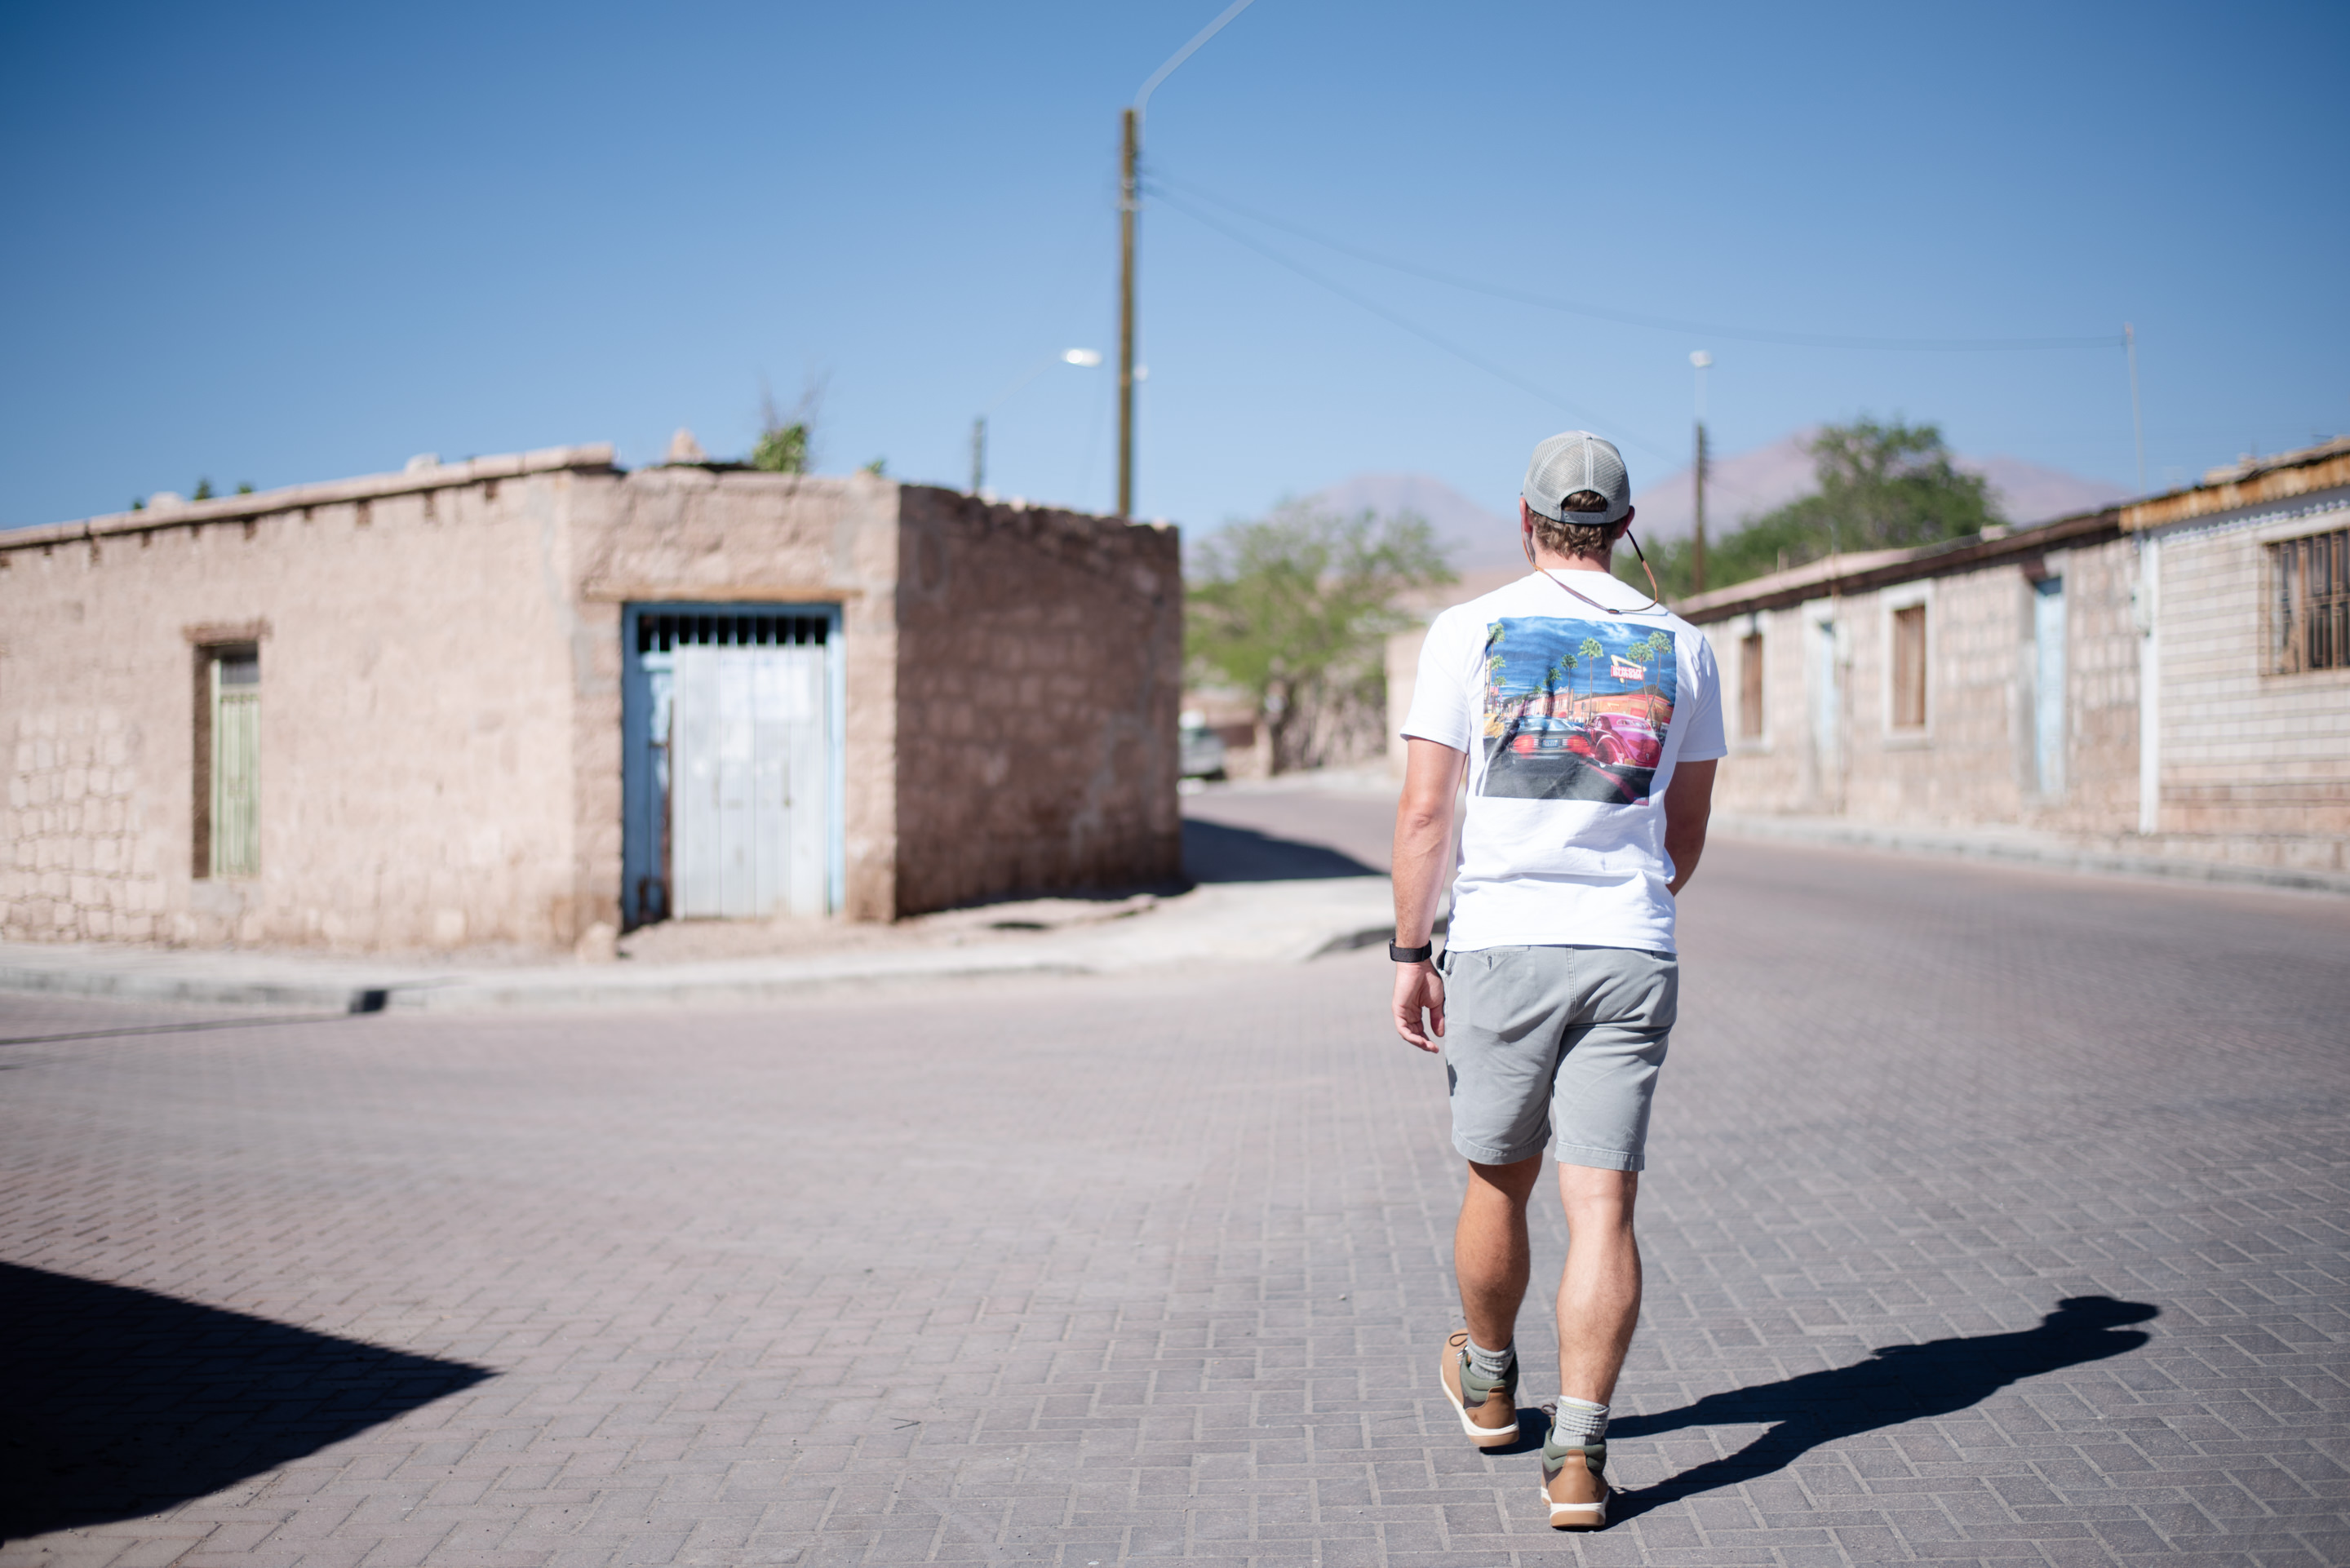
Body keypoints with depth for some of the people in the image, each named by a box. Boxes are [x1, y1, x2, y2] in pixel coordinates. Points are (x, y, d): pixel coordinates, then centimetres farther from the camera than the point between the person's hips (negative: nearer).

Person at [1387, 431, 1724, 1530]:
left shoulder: (1471, 630, 0)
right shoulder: (1678, 646, 8)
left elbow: (1424, 811, -4)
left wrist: (1409, 955, 2)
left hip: (1501, 946, -1)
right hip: (1632, 955, 1)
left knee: (1499, 1183, 15)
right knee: (1601, 1207, 0)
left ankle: (1488, 1387, 37)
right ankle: (1578, 1454, -6)